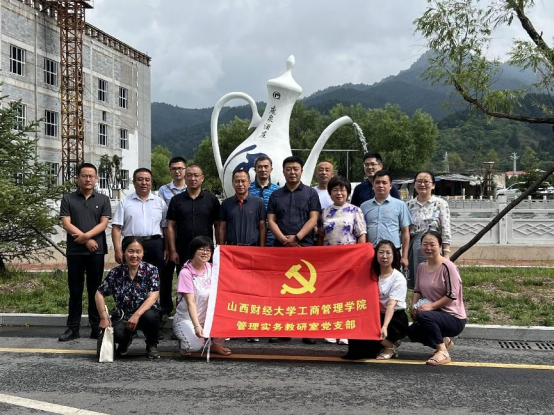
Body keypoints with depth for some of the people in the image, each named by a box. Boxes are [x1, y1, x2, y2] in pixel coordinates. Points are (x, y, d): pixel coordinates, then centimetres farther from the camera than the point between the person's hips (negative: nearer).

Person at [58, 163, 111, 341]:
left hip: (97, 251, 0)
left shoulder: (103, 199, 7)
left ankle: (96, 326, 11)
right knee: (75, 290, 5)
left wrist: (86, 235, -16)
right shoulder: (68, 199, 5)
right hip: (74, 251, 0)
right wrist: (87, 240, -10)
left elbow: (103, 223, -2)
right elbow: (66, 224, -3)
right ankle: (73, 327, 11)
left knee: (95, 289, 5)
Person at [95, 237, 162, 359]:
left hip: (144, 313, -1)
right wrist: (104, 317, -10)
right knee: (117, 334, -31)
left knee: (150, 316, -36)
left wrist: (136, 315, -31)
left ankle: (152, 345, -2)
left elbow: (152, 297, -18)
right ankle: (126, 340, 11)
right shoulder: (116, 273, -5)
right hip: (122, 316, 1)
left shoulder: (151, 270, -9)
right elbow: (99, 294, 3)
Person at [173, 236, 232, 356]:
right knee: (195, 346, -30)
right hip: (186, 318, -5)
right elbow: (191, 302, -22)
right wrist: (197, 326, -32)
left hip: (207, 317, 5)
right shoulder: (186, 272, -15)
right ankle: (185, 339, 6)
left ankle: (216, 344, 1)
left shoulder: (211, 269, 1)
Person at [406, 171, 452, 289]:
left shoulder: (441, 204, -1)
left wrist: (446, 255, -11)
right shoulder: (409, 205, 9)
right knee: (417, 285, 6)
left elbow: (446, 231, -5)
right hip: (414, 247, 3)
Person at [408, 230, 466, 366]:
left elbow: (452, 296, -19)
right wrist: (414, 306, -2)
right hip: (436, 314, 8)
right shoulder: (421, 267, 7)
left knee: (423, 315, -32)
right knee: (412, 331, -13)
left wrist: (431, 306, -23)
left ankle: (443, 352, -18)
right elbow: (417, 290, 16)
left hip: (454, 318, -8)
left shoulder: (448, 267, -16)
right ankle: (444, 342, 12)